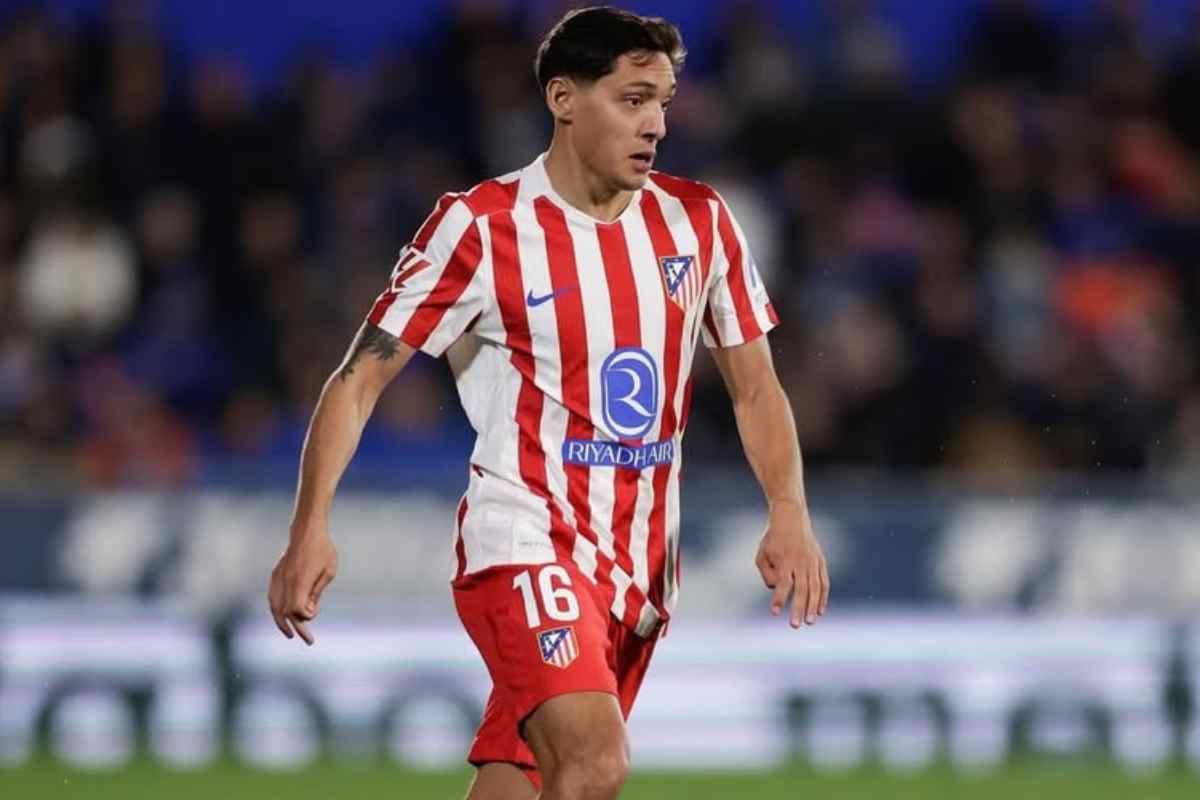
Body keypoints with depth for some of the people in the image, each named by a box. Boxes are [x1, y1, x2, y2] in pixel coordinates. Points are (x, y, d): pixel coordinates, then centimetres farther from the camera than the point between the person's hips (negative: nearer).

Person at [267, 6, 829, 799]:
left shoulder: (698, 221, 6)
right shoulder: (482, 228, -8)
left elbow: (755, 386, 13)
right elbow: (359, 381, -6)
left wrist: (789, 512, -4)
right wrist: (312, 527, -19)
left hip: (641, 566, 5)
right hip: (526, 545, -5)